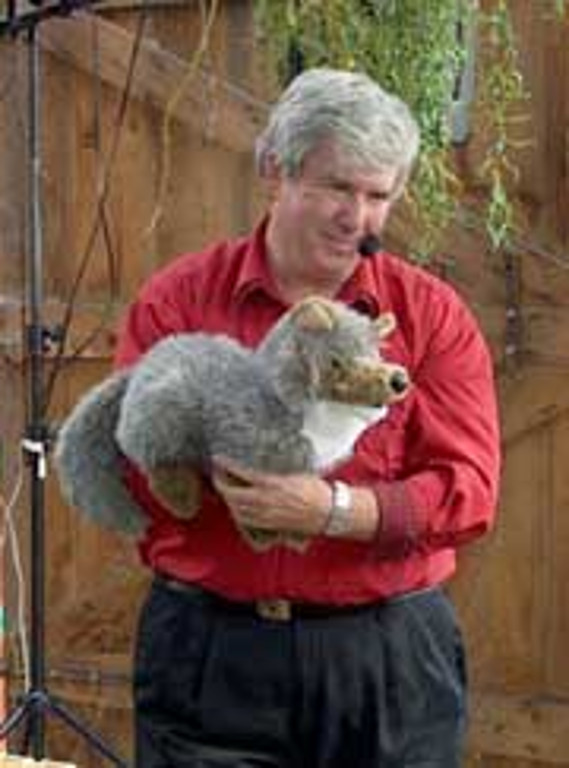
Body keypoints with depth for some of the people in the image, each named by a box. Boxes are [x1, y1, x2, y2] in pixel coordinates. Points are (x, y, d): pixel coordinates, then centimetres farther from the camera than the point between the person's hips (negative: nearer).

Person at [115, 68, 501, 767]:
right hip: (208, 654, 0)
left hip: (390, 660, 1)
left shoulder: (431, 315, 3)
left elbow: (468, 488, -7)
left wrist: (334, 510, -22)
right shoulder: (178, 300, 4)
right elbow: (123, 469, -2)